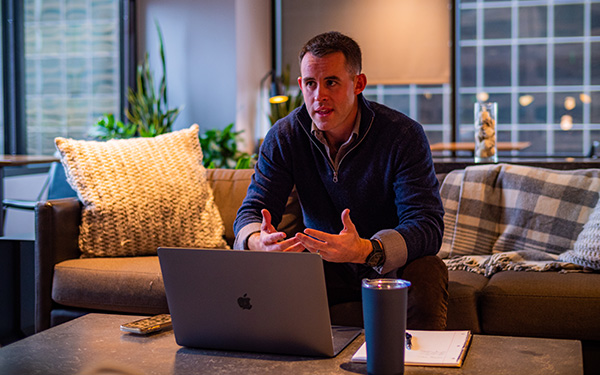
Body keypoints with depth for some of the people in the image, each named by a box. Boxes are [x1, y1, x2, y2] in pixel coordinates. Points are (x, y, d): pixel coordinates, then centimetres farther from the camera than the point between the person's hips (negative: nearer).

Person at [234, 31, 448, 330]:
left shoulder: (404, 135, -19)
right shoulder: (283, 137, -8)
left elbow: (427, 225, -27)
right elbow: (251, 211, -10)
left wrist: (366, 250, -48)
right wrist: (258, 242, -37)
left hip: (393, 265, -2)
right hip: (323, 264, 3)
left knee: (427, 272, -34)